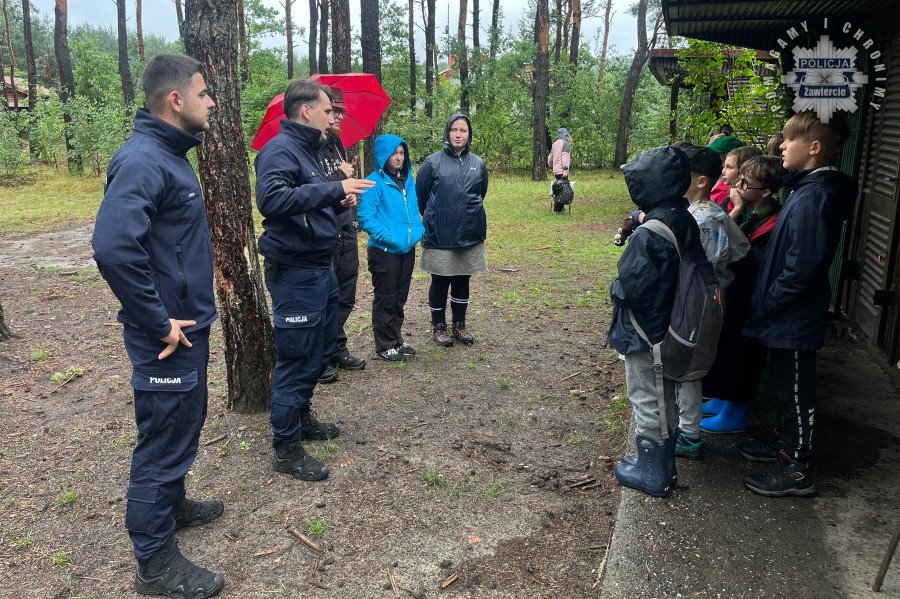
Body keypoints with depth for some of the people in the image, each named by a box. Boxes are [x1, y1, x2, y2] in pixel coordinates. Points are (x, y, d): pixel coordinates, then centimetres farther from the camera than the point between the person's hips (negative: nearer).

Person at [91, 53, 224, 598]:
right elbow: (114, 248, -33)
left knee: (184, 423, 23)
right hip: (168, 333, -10)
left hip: (190, 323, 10)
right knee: (165, 436, 2)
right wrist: (158, 323, -25)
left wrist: (190, 306, 18)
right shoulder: (143, 160, -21)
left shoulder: (171, 154, 10)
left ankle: (172, 504, 44)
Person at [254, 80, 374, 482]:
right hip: (295, 274, -10)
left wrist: (339, 202, 5)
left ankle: (301, 417, 39)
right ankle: (286, 448, 12)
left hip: (321, 268, 10)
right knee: (296, 358, -2)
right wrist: (334, 188, -30)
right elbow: (271, 200, -31)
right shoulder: (280, 149, -14)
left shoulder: (308, 150, 17)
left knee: (321, 350, 20)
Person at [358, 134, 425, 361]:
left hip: (407, 249, 7)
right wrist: (390, 238, -20)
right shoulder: (375, 181, -12)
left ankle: (397, 340, 31)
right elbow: (366, 217, -17)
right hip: (384, 251, -7)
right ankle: (385, 346, 16)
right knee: (385, 300, 4)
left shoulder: (408, 179, 10)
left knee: (400, 297, 17)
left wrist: (418, 230, 2)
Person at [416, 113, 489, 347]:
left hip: (471, 234, 3)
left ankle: (459, 325, 27)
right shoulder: (433, 162, -5)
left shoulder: (478, 163, 5)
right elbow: (420, 196, 2)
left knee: (462, 281, 13)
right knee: (440, 282, 7)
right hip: (440, 236, -3)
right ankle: (438, 326, 22)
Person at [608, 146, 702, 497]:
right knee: (664, 398, 20)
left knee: (646, 402, 6)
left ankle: (651, 473, 21)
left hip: (645, 332, -9)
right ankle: (663, 464, 36)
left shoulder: (649, 234, -26)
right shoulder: (684, 221, 2)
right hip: (671, 328, 9)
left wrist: (615, 290, -4)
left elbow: (630, 287, -25)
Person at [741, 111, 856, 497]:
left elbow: (801, 267, -26)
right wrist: (766, 303, 13)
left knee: (795, 391, 4)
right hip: (789, 315, 10)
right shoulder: (810, 189, 8)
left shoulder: (814, 198, -23)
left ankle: (797, 470, 18)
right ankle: (789, 447, 38)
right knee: (785, 386, 22)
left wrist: (766, 305, -16)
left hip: (794, 317, -9)